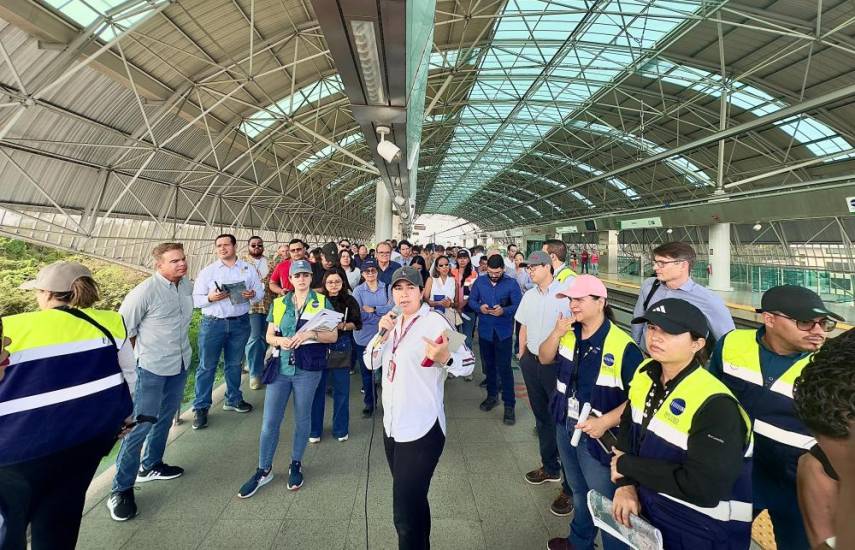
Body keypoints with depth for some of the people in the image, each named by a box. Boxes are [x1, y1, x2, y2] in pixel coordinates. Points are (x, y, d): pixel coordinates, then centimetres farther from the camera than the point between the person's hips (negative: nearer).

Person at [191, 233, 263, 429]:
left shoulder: (249, 269, 6)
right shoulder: (207, 272, 2)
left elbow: (260, 290, 7)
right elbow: (196, 299, 0)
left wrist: (252, 294, -15)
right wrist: (210, 298, -20)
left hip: (240, 323, 2)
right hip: (213, 323, -1)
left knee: (234, 364, 15)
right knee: (207, 366, 2)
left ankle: (233, 400, 31)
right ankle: (200, 407, 14)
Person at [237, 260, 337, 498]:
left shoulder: (322, 302, 0)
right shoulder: (279, 303, 9)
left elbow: (333, 336, -3)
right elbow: (269, 336, 10)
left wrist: (311, 334, -21)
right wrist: (280, 340, -12)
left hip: (307, 369, -2)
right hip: (280, 367, 3)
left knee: (302, 418, 11)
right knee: (269, 420, 6)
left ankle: (296, 465, 31)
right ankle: (264, 470, 24)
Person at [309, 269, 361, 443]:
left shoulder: (349, 301, 1)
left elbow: (358, 324, 1)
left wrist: (343, 326, -15)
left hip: (341, 348, 0)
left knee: (341, 389, 8)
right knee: (318, 388, 6)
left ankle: (340, 429, 25)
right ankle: (314, 430, 24)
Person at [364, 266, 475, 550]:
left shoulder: (435, 321, -15)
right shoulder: (394, 322, 7)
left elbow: (468, 362, -22)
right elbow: (371, 362, 6)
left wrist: (445, 358, -44)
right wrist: (382, 334, -12)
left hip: (422, 429, -7)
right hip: (392, 424, 8)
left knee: (406, 512, -1)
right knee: (412, 499, 25)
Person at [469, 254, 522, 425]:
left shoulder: (511, 283, -7)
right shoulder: (479, 281, 1)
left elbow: (518, 305, -10)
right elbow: (471, 300, 5)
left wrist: (504, 311, -27)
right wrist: (479, 307, -15)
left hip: (503, 331, -3)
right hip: (485, 330, 4)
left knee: (504, 367, -4)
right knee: (488, 364, 17)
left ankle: (509, 405, 5)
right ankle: (492, 395, 36)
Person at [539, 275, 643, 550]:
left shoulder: (622, 346, -23)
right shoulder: (569, 332, -3)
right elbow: (544, 358, 3)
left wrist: (605, 422, -26)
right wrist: (556, 333, -14)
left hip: (597, 437, -6)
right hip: (565, 427, 7)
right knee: (578, 492, 28)